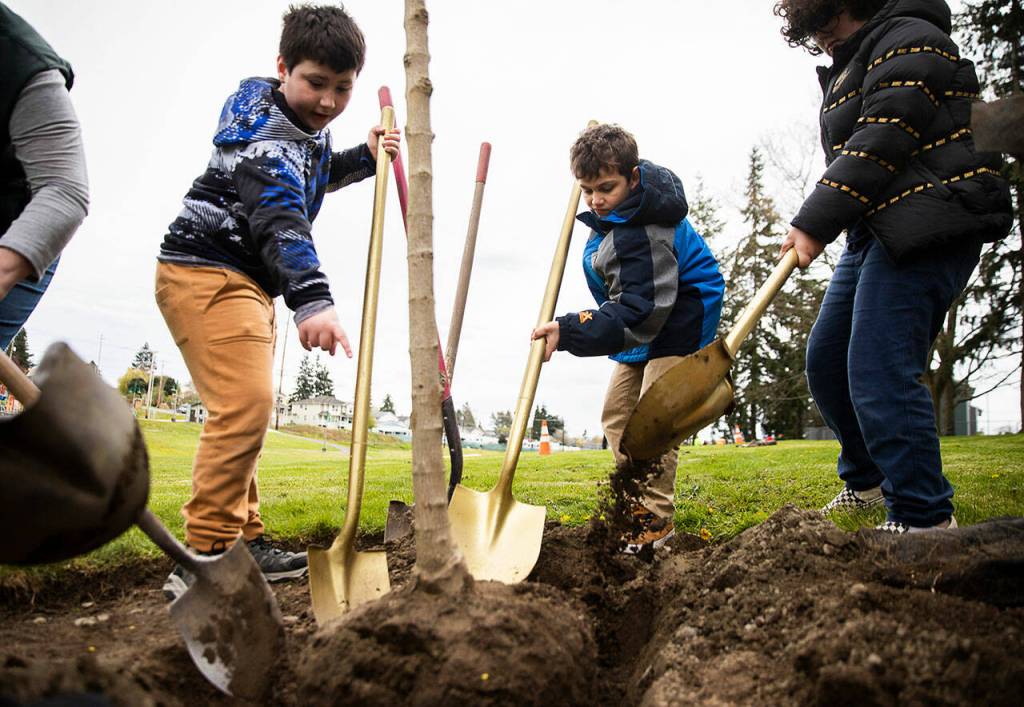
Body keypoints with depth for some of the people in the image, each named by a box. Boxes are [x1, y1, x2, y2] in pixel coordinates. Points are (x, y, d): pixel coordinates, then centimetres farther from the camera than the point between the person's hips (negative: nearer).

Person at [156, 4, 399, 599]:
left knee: (248, 411, 11)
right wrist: (311, 299, -50)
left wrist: (364, 158, 13)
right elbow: (279, 217, -36)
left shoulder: (310, 126, 10)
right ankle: (204, 559, -18)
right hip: (207, 271, -10)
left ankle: (244, 543, 19)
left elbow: (312, 176, 31)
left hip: (249, 282, 10)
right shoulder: (264, 131, -19)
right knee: (245, 402, -23)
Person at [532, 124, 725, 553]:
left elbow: (635, 312, -39)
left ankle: (656, 520, -8)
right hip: (646, 315, 11)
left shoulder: (639, 234, -33)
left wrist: (569, 333, -47)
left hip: (678, 320, -11)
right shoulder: (618, 209, -3)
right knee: (616, 412, 8)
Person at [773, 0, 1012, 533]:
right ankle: (867, 482, 28)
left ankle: (924, 519, -3)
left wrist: (814, 224, -23)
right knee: (826, 362, 11)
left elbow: (880, 144, -20)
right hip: (878, 231, 10)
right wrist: (816, 225, 14)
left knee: (878, 374, -16)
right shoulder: (853, 65, 25)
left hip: (925, 233, -10)